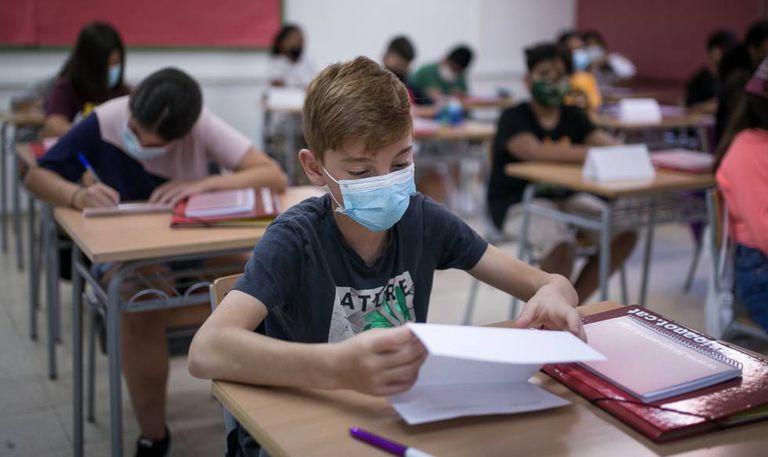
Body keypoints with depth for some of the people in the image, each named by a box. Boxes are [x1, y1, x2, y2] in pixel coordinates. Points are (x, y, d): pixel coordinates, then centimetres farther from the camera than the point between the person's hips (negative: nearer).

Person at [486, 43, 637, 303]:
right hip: (518, 203, -6)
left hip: (564, 197, 7)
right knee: (560, 243, -33)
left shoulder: (573, 116, 9)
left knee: (624, 233, -10)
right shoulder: (514, 118, -10)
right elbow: (534, 151, -31)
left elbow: (611, 145, -5)